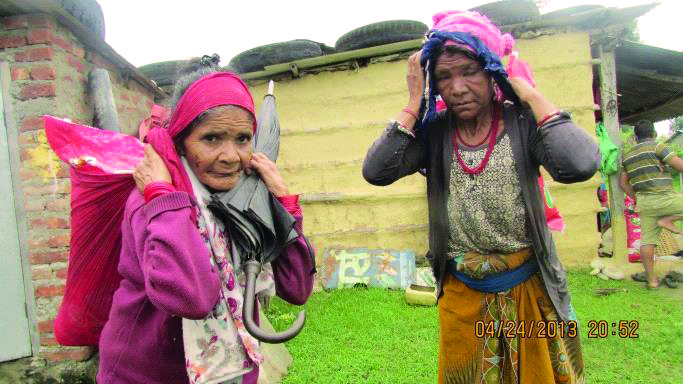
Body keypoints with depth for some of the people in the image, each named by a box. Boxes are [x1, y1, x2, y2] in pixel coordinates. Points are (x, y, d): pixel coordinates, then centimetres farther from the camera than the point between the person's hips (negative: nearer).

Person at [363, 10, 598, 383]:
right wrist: (414, 104, -16)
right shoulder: (433, 132, -6)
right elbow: (376, 171, -21)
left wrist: (529, 93, -20)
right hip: (462, 294, 2)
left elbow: (578, 165, -31)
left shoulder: (522, 122, -12)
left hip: (529, 288, -2)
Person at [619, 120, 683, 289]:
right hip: (663, 198, -6)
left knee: (647, 241, 6)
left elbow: (623, 183, 15)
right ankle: (668, 220, -1)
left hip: (644, 203, 7)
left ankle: (651, 280, 6)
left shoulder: (628, 155, 15)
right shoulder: (657, 147, -4)